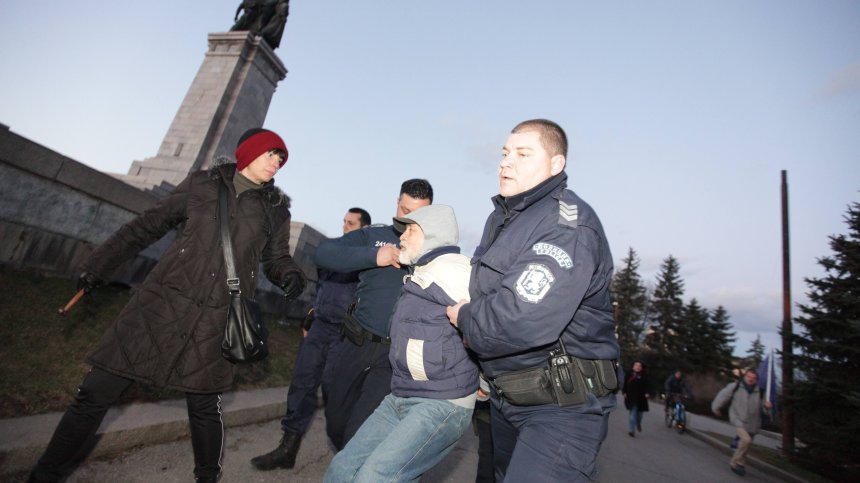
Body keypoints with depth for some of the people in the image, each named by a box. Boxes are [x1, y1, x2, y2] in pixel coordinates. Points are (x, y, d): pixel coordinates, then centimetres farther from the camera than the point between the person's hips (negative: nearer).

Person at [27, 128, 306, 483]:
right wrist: (98, 267, 18)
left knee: (205, 407, 8)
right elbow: (148, 226, 12)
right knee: (97, 392, 5)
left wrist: (290, 275, -10)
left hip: (213, 322, 0)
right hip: (161, 303, 1)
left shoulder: (276, 209, 5)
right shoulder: (202, 184, 5)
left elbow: (277, 257, 13)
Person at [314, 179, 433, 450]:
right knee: (336, 424, 17)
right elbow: (322, 254, -6)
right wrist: (373, 256, -18)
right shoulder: (375, 235, 6)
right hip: (357, 343, 3)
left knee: (359, 433, -8)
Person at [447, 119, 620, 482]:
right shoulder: (501, 217, 9)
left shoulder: (568, 224, -23)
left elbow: (522, 320, -34)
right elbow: (481, 286, 20)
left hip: (562, 404, -9)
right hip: (505, 396, 9)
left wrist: (464, 319, -15)